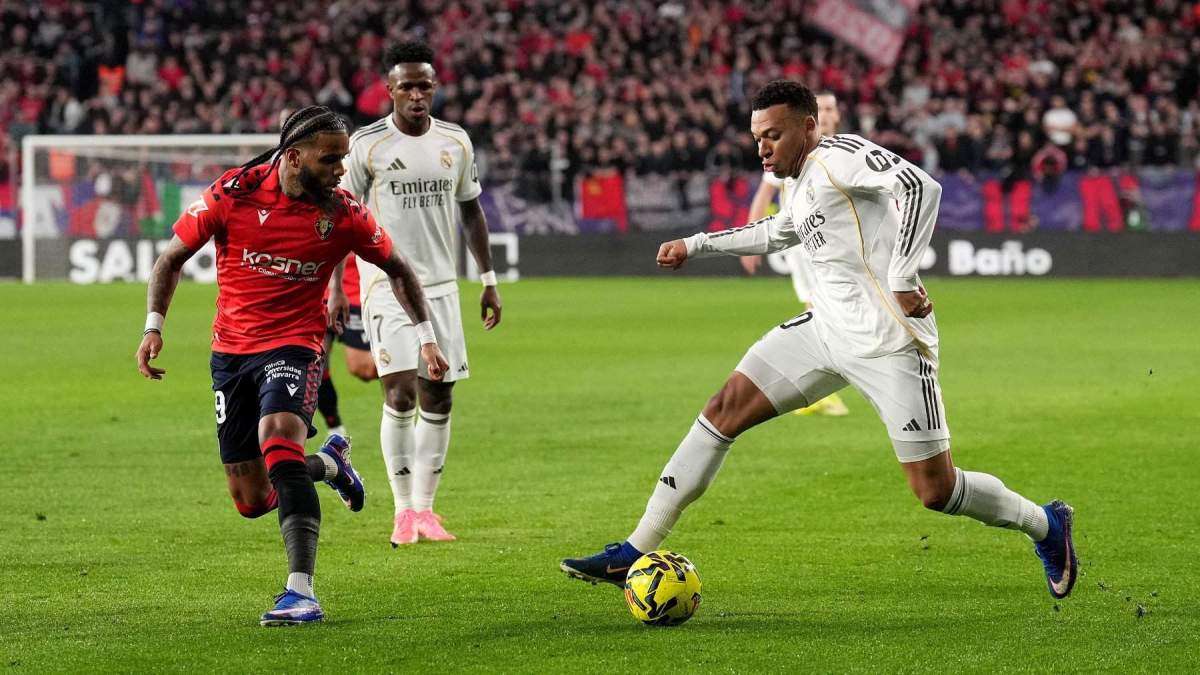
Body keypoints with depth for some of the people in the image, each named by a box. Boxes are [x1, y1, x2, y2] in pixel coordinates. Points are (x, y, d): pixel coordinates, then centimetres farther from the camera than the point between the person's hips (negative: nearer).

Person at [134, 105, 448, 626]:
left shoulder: (343, 214, -9)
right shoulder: (234, 193, -11)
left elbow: (396, 269, 8)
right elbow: (173, 256, 1)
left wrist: (426, 337, 5)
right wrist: (153, 325, -9)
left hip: (294, 344, -2)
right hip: (230, 349, 2)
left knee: (278, 441, -33)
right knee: (251, 501, 5)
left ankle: (301, 593, -34)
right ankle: (330, 463, 39)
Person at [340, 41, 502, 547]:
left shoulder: (455, 141, 6)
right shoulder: (366, 145, -6)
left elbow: (471, 210, 15)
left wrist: (489, 281, 13)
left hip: (441, 286, 4)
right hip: (386, 285, -4)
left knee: (438, 397, 4)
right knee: (400, 392, -14)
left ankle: (425, 507, 14)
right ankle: (403, 510, -5)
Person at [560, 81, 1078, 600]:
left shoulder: (840, 155, -12)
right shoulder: (800, 186, 16)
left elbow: (919, 186, -27)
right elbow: (775, 233, 38)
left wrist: (902, 278, -30)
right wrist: (695, 245, 37)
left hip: (889, 342, -9)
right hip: (827, 327, 9)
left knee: (934, 490, -7)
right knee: (725, 409, 2)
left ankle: (1045, 526, 21)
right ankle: (636, 553, 4)